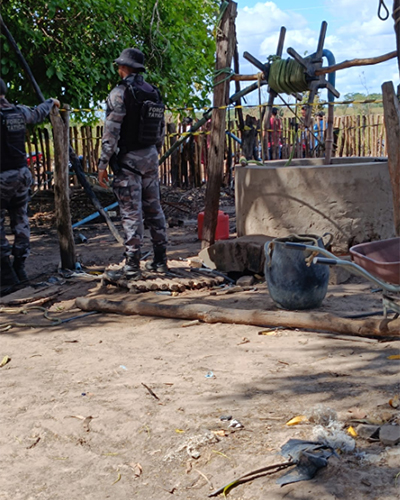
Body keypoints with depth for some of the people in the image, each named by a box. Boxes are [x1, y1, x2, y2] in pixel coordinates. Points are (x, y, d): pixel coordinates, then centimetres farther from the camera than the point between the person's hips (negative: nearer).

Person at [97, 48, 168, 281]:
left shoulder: (120, 93, -11)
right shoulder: (154, 92, 11)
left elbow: (111, 132, -15)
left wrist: (103, 164, -12)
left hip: (128, 159, -7)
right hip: (151, 157, 7)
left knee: (131, 213, -6)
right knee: (153, 209, 12)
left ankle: (132, 266, -3)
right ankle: (160, 260, 18)